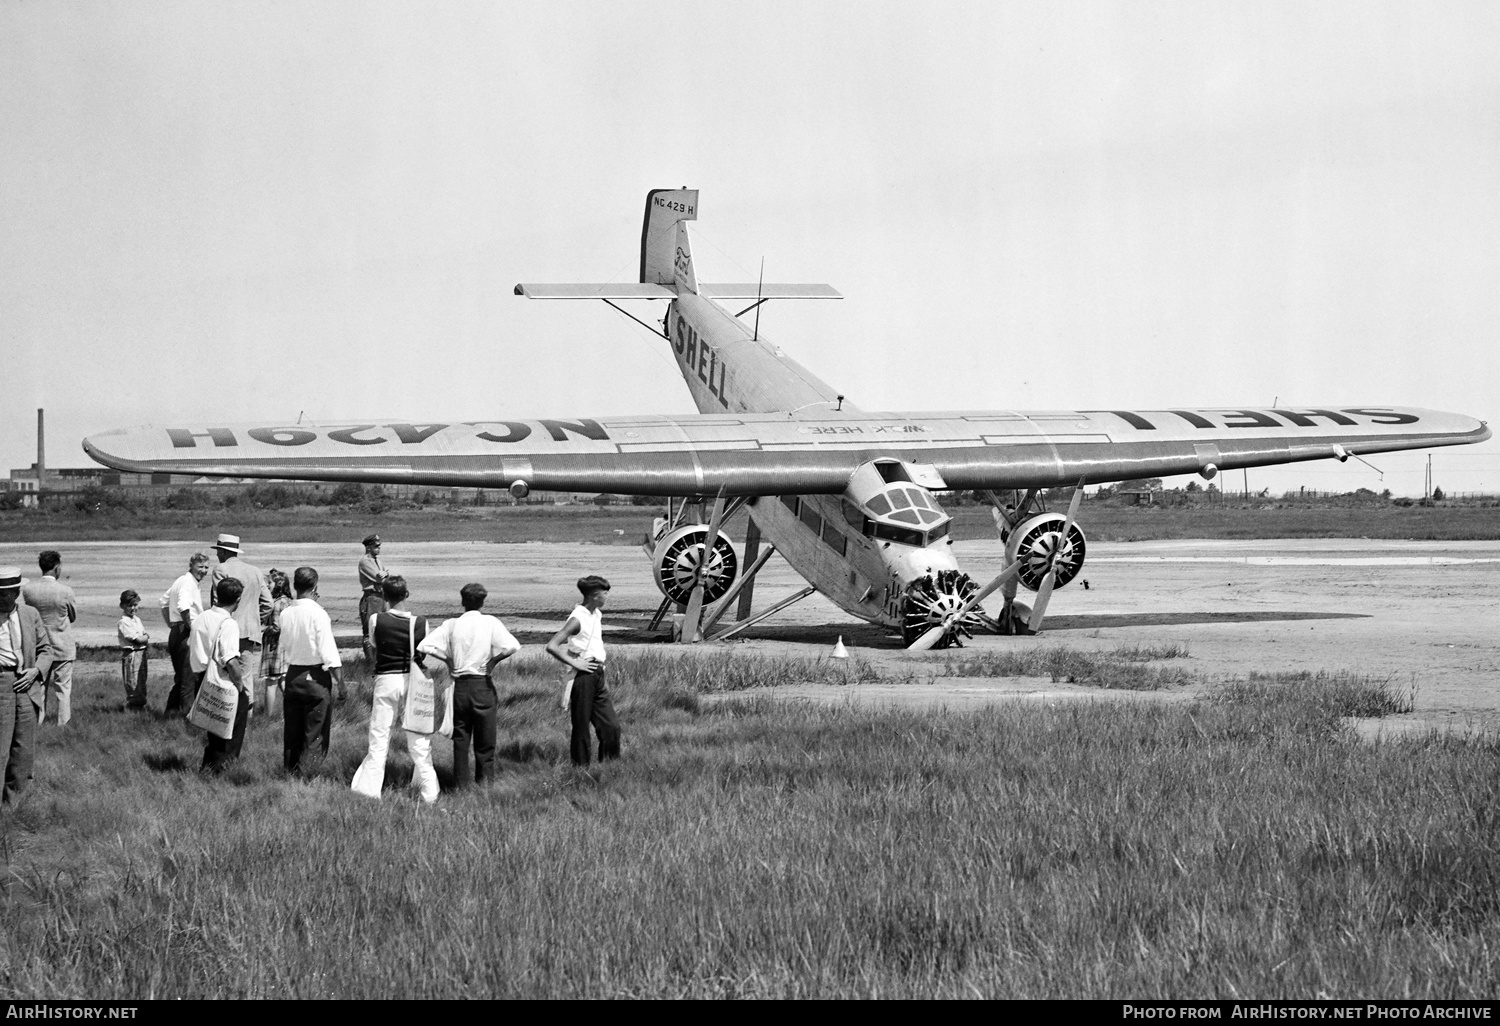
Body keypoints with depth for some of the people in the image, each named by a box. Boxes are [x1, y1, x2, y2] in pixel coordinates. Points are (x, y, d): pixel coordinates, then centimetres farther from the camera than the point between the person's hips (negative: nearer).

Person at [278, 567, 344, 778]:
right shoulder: (318, 613, -15)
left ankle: (290, 772, 20)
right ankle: (306, 774, -5)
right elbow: (329, 652, -15)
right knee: (316, 733, 1)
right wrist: (340, 682, -9)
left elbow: (283, 649, 8)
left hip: (292, 674, 5)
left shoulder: (286, 613, 1)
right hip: (316, 677, -5)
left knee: (293, 730, 14)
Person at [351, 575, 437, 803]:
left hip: (386, 680, -1)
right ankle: (429, 794, 11)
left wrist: (368, 647, 22)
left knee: (379, 738, 6)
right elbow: (423, 660, 3)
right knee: (419, 740, 8)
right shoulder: (420, 623, -4)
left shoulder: (376, 620, -8)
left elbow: (374, 657, 1)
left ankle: (369, 788, 5)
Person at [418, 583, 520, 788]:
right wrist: (494, 660, -3)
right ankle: (484, 779, 9)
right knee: (485, 739, 8)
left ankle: (462, 783, 12)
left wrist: (448, 658, 3)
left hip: (459, 685, 2)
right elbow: (512, 646, -19)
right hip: (482, 685, -2)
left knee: (460, 737, 10)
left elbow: (424, 646, -7)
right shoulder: (490, 623, -6)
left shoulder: (451, 625, 0)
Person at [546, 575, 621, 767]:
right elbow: (552, 646, -23)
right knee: (581, 728, 0)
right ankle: (581, 767, 6)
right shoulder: (578, 619, -15)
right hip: (584, 677, -8)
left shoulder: (597, 614, 11)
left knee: (611, 726, 6)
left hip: (598, 676, 8)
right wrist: (574, 663, -19)